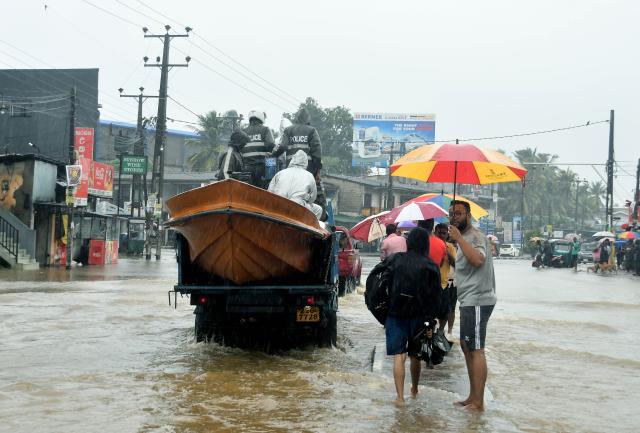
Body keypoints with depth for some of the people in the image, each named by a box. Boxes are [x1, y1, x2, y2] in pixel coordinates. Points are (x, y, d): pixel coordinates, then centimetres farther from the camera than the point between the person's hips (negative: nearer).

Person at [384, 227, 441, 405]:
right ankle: (414, 390, 34)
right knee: (415, 355, 18)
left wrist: (384, 312, 12)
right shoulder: (430, 266, -2)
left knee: (399, 357, -2)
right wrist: (430, 320, 0)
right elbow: (436, 296, -3)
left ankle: (400, 397, -9)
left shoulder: (395, 260, -1)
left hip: (395, 315, -1)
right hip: (418, 316, 1)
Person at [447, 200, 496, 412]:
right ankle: (472, 397, 24)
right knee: (467, 347, 16)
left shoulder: (475, 236, -13)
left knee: (475, 350, -10)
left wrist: (458, 238, -27)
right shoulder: (464, 238, 18)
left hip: (477, 301, -11)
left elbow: (478, 259, -33)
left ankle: (478, 403, -8)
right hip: (469, 301, 11)